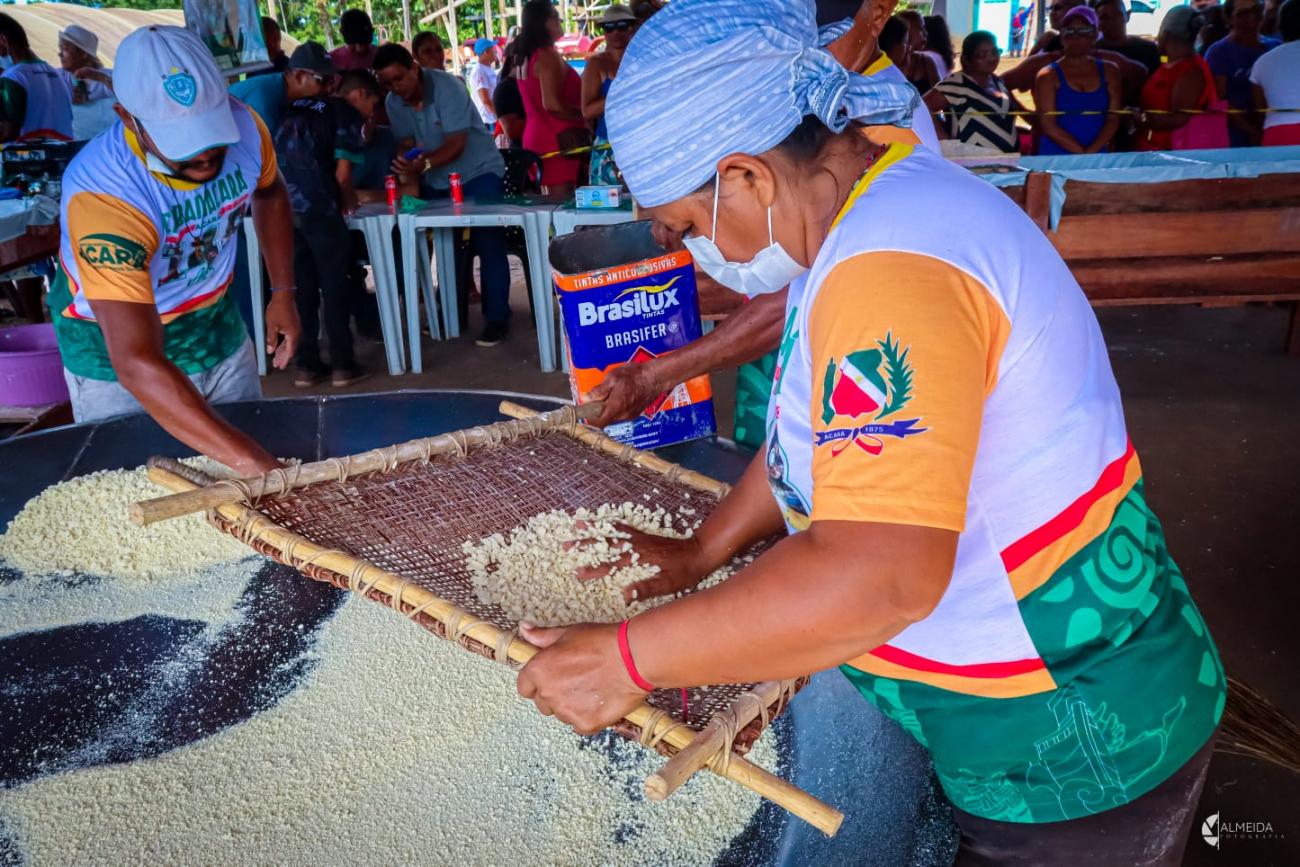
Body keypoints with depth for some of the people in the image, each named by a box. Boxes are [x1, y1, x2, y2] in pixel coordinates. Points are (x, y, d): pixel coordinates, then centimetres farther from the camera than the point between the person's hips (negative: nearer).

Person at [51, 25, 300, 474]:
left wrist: (283, 292, -3)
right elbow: (137, 363, -44)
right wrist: (248, 461, -53)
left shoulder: (244, 127, -20)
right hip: (116, 345, -4)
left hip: (217, 323, 5)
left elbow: (270, 194, 7)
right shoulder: (103, 194, -36)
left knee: (248, 501, 13)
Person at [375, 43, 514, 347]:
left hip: (477, 173, -6)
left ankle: (497, 318, -7)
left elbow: (456, 143, -28)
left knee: (488, 244, -11)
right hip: (435, 181, 6)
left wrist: (424, 164, -43)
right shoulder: (394, 102, -4)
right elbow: (405, 143, -2)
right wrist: (406, 164, -25)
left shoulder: (447, 86, -22)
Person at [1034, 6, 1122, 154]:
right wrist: (1081, 152, -14)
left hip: (1097, 157, 3)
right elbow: (1048, 125, -8)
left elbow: (1113, 119, 4)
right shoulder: (1048, 76, 0)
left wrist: (1091, 152, -12)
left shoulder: (1108, 71, 11)